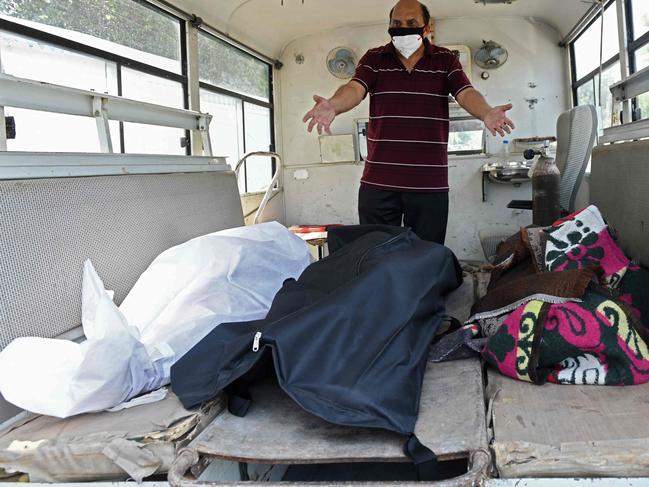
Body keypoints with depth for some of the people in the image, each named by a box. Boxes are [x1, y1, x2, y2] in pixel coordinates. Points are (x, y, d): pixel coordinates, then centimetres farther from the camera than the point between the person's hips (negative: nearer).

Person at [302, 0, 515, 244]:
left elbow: (466, 93, -6)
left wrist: (486, 113, -30)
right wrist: (332, 106, -32)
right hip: (378, 183, 0)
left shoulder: (446, 60, 7)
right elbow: (355, 89, -9)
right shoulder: (373, 59, 7)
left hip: (430, 184, 0)